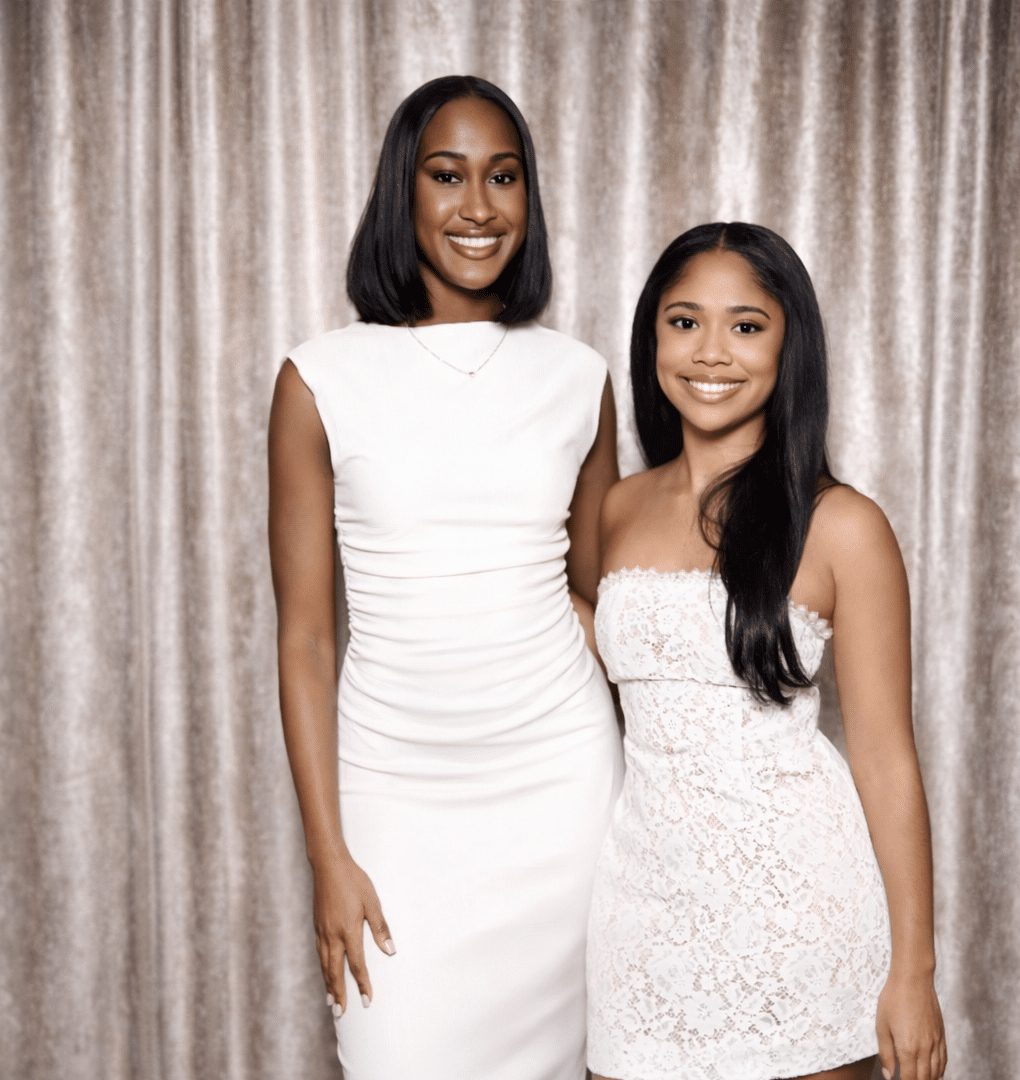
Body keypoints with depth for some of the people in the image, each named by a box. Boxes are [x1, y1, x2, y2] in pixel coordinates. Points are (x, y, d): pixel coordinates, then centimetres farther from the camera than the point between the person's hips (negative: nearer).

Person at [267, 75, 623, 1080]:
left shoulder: (578, 377, 2)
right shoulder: (322, 379, -5)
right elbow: (304, 637, -4)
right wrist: (328, 857, -6)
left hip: (559, 776, 2)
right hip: (397, 786, -2)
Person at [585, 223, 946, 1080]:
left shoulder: (840, 526, -8)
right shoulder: (618, 511, 7)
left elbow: (887, 758, -8)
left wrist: (913, 971, -8)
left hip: (796, 888, -4)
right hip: (648, 883, 4)